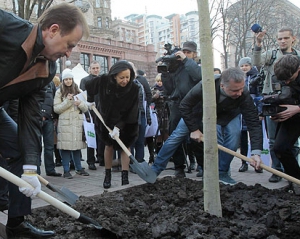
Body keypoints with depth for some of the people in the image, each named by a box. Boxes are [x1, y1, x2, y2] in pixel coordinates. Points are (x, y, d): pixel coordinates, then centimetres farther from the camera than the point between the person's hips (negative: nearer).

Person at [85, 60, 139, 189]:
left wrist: (119, 126, -29)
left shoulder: (133, 89, -28)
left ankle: (125, 177, 1)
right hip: (107, 118, 2)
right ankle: (108, 175, 19)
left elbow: (130, 113, -24)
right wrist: (90, 101, 4)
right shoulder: (104, 81, -24)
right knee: (109, 146, 9)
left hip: (126, 122, -1)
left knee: (125, 146, -2)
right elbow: (89, 87, -2)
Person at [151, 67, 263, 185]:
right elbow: (184, 106, -26)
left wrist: (256, 152, -43)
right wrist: (193, 129, -25)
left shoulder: (244, 95, -38)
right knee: (177, 136, -2)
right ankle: (155, 169, 13)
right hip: (199, 110, -1)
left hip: (227, 115, 1)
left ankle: (222, 173, -2)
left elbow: (253, 122, -35)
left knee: (233, 135, -24)